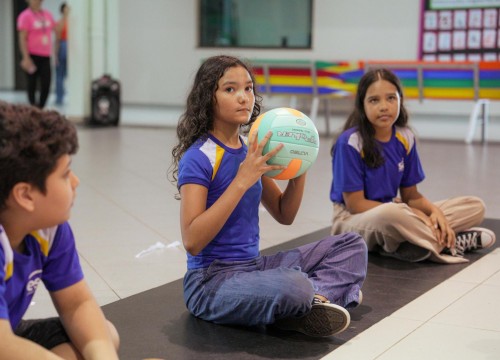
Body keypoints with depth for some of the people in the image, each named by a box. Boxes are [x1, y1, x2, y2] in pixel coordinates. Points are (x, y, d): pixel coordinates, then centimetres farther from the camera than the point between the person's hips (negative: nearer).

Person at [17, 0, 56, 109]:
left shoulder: (47, 14, 11)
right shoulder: (25, 16, -7)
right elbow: (22, 39, -11)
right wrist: (26, 58, -17)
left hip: (46, 56, 5)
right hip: (33, 56, -5)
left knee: (46, 85, 0)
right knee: (32, 84, 4)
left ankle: (40, 109, 14)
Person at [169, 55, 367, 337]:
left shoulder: (251, 149, 7)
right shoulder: (198, 158, -14)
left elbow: (285, 215, 16)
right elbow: (192, 241, -23)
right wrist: (242, 180, -25)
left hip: (254, 266, 8)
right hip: (211, 280, -8)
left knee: (353, 245, 8)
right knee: (294, 287, -38)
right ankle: (326, 290, -6)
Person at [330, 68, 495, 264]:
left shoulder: (405, 138, 0)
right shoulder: (350, 142, -17)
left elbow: (411, 195, 6)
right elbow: (355, 204, -18)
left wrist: (434, 211, -16)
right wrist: (413, 214, -20)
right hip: (353, 220, -6)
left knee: (475, 206, 0)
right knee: (389, 215, -41)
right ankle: (452, 244, -18)